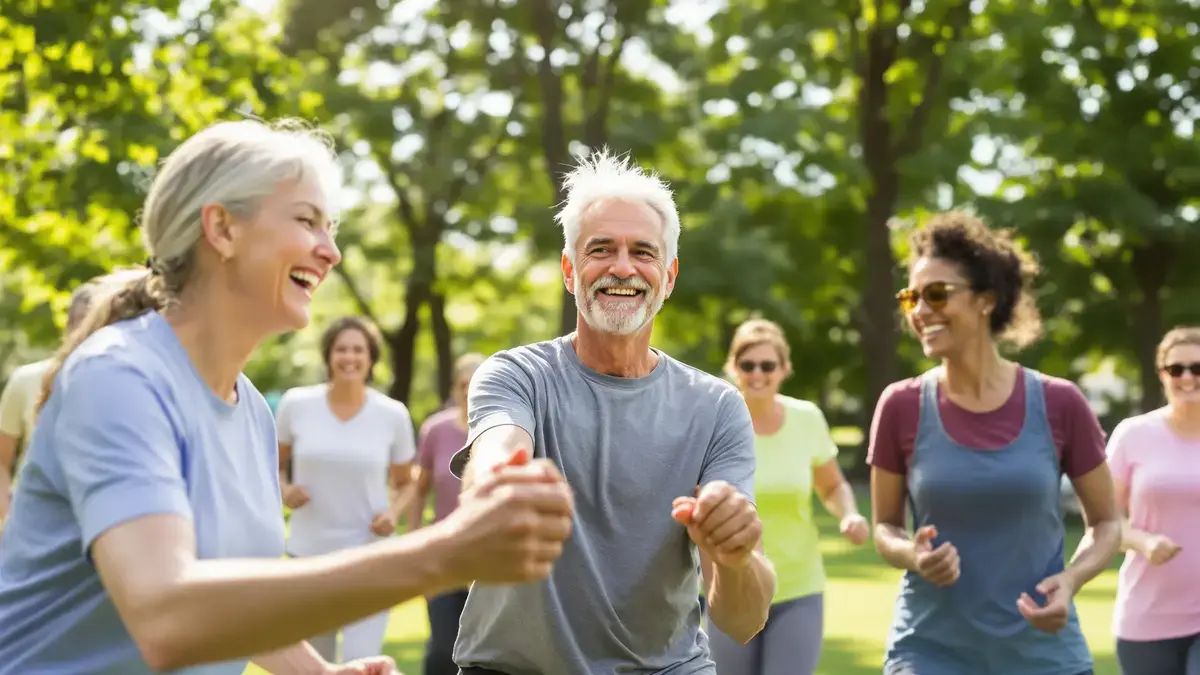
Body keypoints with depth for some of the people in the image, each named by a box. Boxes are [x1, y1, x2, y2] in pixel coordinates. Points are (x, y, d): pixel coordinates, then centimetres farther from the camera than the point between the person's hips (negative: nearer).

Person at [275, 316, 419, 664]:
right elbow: (275, 464, 12)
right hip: (308, 552, 2)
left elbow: (404, 484, 10)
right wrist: (284, 490, -10)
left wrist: (393, 512, -11)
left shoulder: (393, 415, -3)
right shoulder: (296, 403, -3)